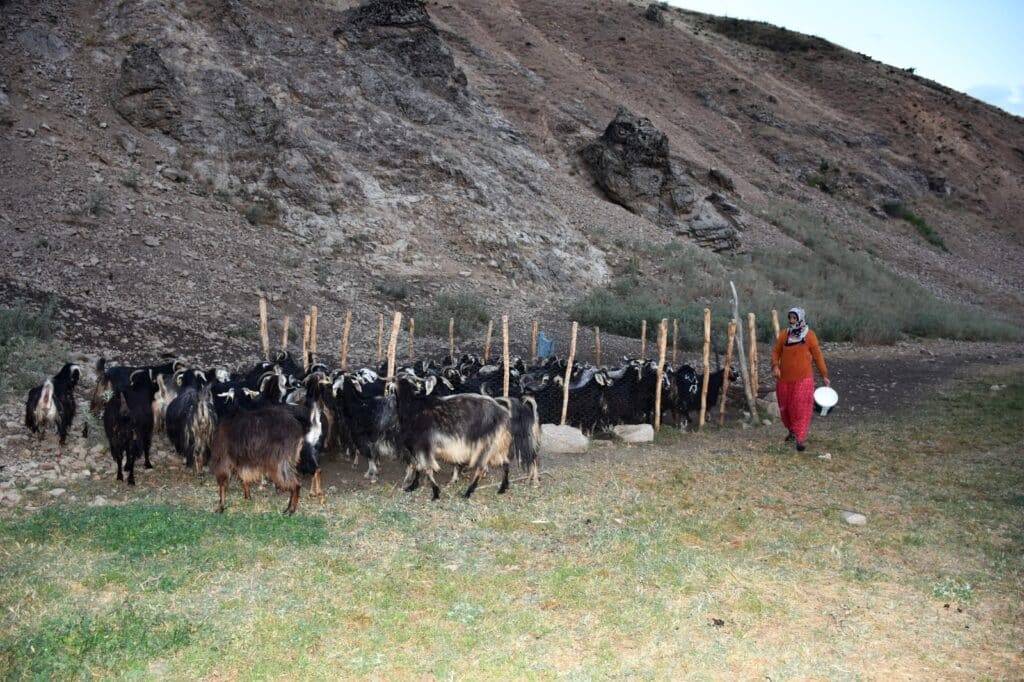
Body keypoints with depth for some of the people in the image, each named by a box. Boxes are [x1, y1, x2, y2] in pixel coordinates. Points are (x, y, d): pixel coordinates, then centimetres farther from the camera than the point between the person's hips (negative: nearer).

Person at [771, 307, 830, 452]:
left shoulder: (809, 336, -5)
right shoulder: (783, 334, 0)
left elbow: (817, 356, 1)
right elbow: (776, 352, 5)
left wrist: (824, 376, 3)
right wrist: (775, 366, -13)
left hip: (803, 378, -3)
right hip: (784, 378, 3)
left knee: (801, 408, -9)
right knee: (785, 407, 14)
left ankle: (800, 439, -8)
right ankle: (792, 431, 37)